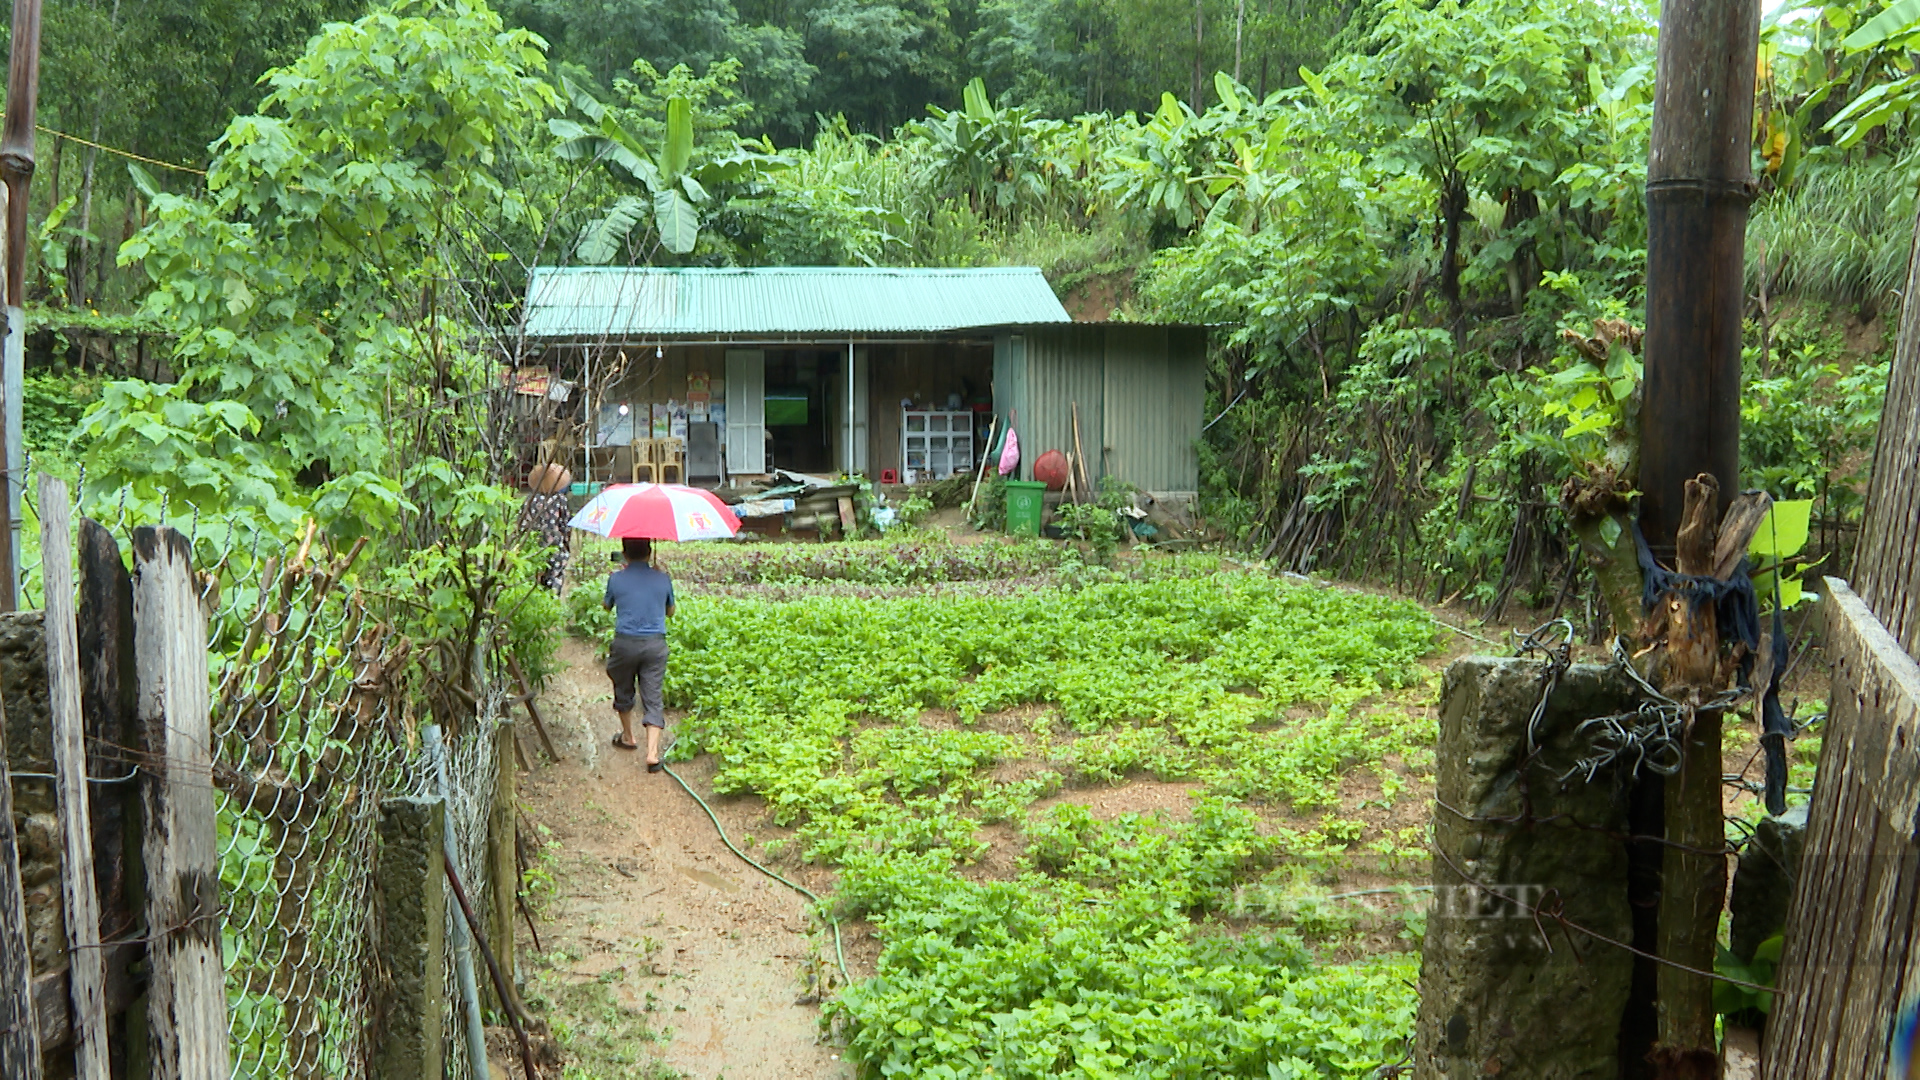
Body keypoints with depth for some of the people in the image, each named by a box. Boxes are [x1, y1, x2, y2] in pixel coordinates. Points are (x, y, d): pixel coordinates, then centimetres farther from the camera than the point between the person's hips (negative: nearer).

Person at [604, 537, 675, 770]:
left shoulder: (616, 578, -5)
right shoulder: (662, 578, -1)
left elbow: (606, 605, 14)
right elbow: (670, 612, 14)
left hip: (625, 643, -1)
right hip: (655, 645, 1)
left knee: (623, 692, 22)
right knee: (653, 698, 3)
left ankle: (627, 737, 39)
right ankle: (652, 752, -9)